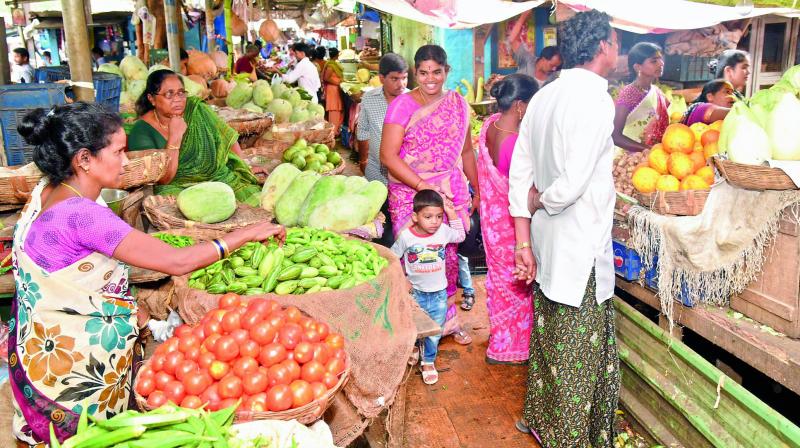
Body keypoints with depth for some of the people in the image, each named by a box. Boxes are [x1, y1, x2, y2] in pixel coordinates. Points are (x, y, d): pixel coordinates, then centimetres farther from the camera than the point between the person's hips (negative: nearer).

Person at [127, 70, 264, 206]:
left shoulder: (196, 110, 3)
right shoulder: (142, 131, -6)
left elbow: (228, 138, 11)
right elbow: (162, 179, -13)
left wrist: (245, 167, 2)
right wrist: (174, 137, -19)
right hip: (178, 188, -3)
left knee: (256, 200, -22)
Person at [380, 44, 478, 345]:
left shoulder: (458, 104, 8)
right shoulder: (403, 105, -6)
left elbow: (466, 151, 17)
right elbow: (388, 155, -13)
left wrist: (477, 189, 16)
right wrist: (424, 186, -19)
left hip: (452, 192, 4)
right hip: (409, 193, -4)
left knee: (449, 255, 7)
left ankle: (447, 319, 26)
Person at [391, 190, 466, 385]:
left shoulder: (443, 231, -9)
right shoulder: (406, 236, -15)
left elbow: (460, 236, 12)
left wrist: (452, 213, 1)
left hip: (438, 293, 1)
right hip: (415, 292, -1)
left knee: (435, 332, 10)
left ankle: (428, 362, 31)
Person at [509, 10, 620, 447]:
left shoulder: (542, 97, 6)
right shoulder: (596, 99, -18)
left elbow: (519, 171, 6)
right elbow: (572, 184, -25)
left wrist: (523, 240, 8)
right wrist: (536, 201, -4)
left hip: (545, 244, 8)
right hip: (580, 248, -8)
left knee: (547, 334, 22)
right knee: (579, 350, 7)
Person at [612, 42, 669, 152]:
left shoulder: (658, 92, 8)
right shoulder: (628, 94, -11)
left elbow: (663, 125, 16)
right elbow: (615, 136, -18)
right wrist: (648, 149, -24)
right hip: (632, 156, -5)